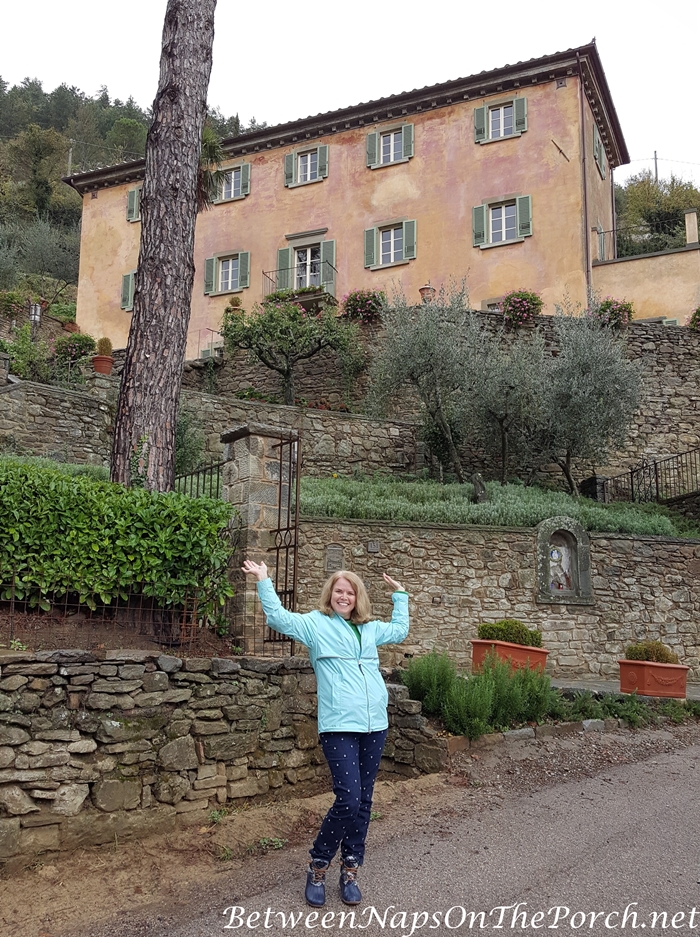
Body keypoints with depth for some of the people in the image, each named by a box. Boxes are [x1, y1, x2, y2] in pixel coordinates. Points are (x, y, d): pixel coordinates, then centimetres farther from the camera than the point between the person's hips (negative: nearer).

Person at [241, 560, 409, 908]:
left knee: (364, 801, 9)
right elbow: (278, 618, -9)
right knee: (349, 799, -12)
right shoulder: (315, 623, 4)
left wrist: (399, 594, 35)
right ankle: (318, 866, 9)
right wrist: (263, 582, -13)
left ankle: (350, 869, 22)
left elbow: (400, 630, 35)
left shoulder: (371, 628, 17)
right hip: (338, 726, -5)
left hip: (375, 724, 6)